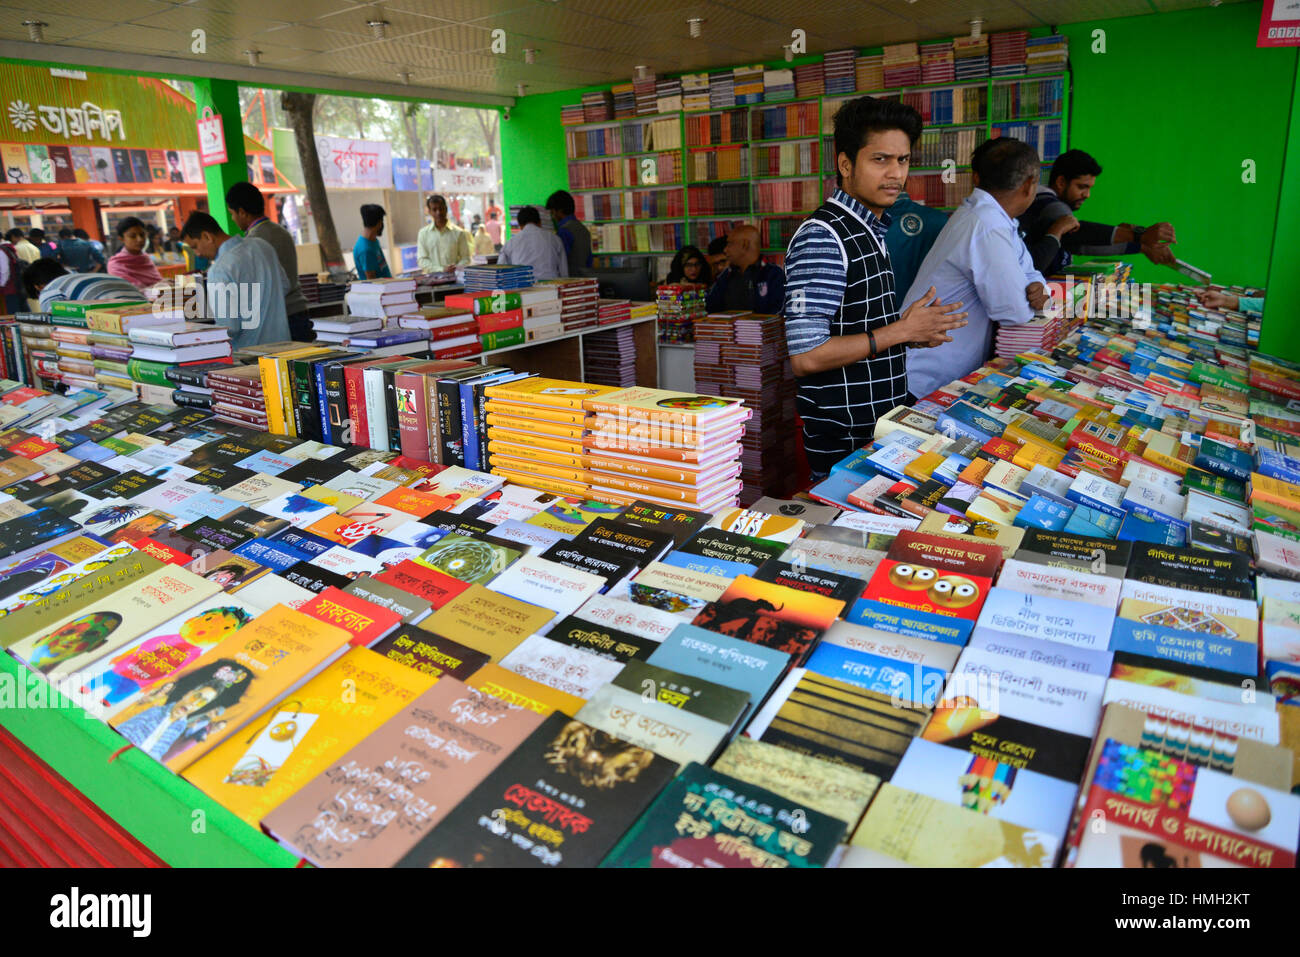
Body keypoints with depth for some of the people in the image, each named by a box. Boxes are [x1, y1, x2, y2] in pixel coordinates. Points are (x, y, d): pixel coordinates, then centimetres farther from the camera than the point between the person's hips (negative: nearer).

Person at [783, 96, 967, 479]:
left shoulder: (871, 231, 13)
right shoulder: (821, 236, -18)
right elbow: (805, 357, -26)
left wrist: (916, 331, 4)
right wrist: (902, 330, -18)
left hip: (883, 427, 9)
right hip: (844, 443, -9)